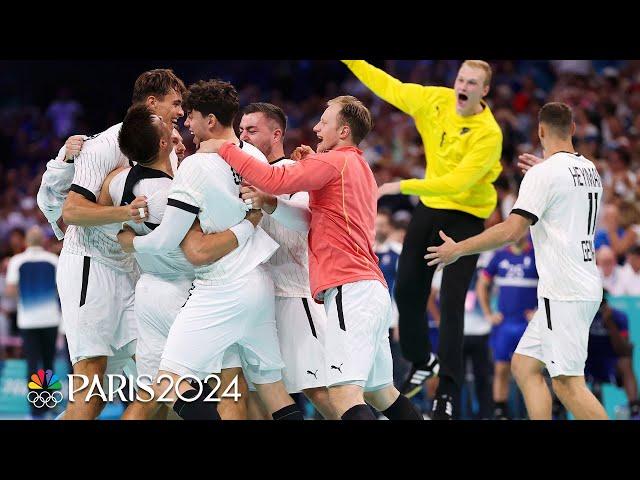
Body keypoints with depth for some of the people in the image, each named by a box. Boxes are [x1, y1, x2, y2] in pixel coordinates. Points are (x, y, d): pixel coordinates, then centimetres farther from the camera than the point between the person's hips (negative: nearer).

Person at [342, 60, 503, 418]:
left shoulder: (488, 133, -24)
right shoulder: (435, 100, -5)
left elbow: (456, 182, -31)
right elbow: (389, 86, 8)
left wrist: (403, 186, -34)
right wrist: (351, 62, 1)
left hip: (465, 217, -6)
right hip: (430, 208, 6)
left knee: (451, 305, -12)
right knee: (407, 292, 10)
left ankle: (449, 392, -6)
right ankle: (422, 362, 34)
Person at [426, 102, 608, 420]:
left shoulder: (543, 174, -12)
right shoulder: (589, 170, 14)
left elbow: (512, 231, -19)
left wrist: (458, 249, -9)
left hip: (563, 293, -9)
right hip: (584, 287, 9)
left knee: (567, 383, -11)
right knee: (524, 366, 12)